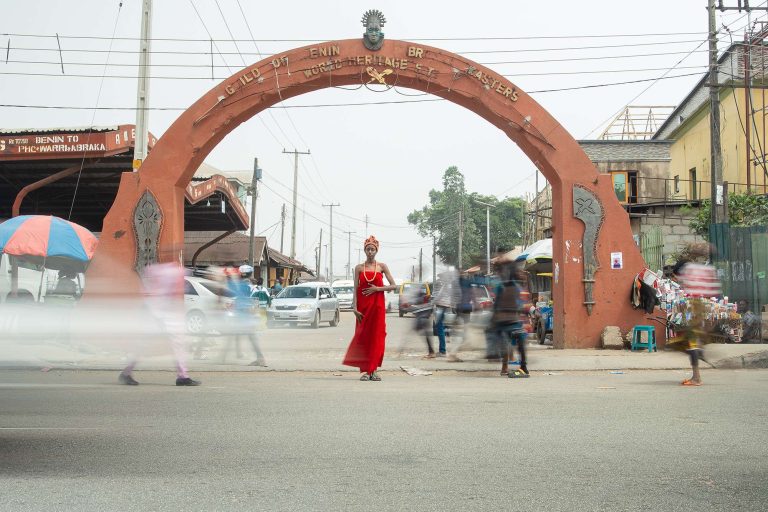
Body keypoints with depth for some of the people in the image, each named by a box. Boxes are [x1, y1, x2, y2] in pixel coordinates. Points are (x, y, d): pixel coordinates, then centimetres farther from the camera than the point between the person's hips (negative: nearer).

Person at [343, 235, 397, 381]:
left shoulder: (382, 266, 4)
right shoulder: (359, 268, 5)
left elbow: (393, 286, 1)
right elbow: (355, 290, 0)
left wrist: (377, 289, -10)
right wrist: (355, 308, -9)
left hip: (377, 305, 0)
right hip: (363, 306, 0)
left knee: (377, 336, -1)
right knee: (363, 336, -1)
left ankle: (374, 370, 6)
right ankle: (365, 370, 4)